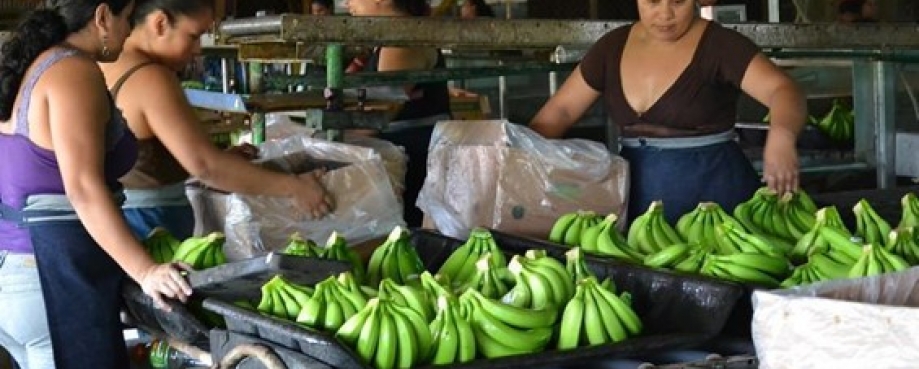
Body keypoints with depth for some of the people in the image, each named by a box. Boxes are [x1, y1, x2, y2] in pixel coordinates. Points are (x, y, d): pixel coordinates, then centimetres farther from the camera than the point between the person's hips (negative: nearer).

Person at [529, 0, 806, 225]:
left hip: (713, 189, -4)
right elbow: (562, 109, 9)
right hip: (636, 204, 4)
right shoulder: (613, 47, 5)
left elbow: (783, 90, -21)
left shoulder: (718, 45, -9)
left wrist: (781, 137, -44)